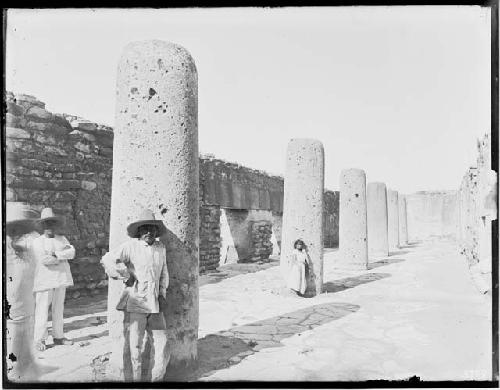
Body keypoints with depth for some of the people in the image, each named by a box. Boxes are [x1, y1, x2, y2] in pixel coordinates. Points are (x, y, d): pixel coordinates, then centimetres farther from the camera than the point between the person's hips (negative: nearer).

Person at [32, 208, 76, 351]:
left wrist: (56, 254, -14)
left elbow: (72, 253, -2)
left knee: (59, 309, 10)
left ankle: (58, 336, 18)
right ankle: (40, 340, 5)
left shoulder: (62, 239, 13)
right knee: (42, 309, -3)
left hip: (61, 279, 5)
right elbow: (44, 260, -16)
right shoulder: (38, 242, -1)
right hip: (45, 279, -4)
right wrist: (63, 256, -8)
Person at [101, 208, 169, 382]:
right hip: (135, 303, -4)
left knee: (162, 343, 6)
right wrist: (126, 276, -9)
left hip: (154, 305, 4)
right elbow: (107, 260, -12)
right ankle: (136, 378, 22)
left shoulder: (161, 248, 8)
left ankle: (157, 378, 22)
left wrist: (162, 294, 10)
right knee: (136, 346, 5)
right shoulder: (131, 246, -7)